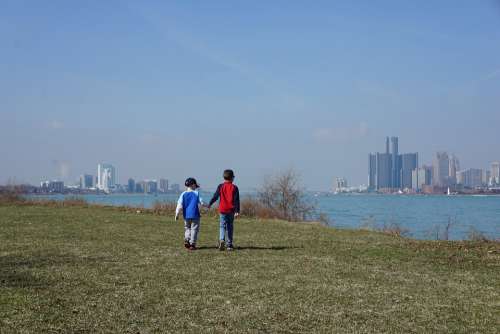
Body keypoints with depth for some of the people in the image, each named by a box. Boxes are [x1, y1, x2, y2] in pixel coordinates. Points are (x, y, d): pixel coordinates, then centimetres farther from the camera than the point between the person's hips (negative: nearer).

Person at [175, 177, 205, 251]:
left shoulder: (183, 194, 2)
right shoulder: (197, 193, -4)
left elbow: (180, 205, -3)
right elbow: (201, 202, -4)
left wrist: (177, 214, 1)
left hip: (186, 215, 3)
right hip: (195, 215, -3)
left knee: (187, 228, 19)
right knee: (194, 229, 4)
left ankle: (186, 240, 0)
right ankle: (192, 244, -1)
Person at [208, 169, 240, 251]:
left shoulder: (221, 186, 0)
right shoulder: (234, 187, -1)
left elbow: (215, 197, 1)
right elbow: (237, 200, -4)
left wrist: (209, 204, 13)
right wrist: (237, 211, -4)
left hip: (222, 210, 0)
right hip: (231, 210, 0)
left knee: (222, 226, 2)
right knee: (230, 227, 10)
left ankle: (222, 239, -24)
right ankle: (229, 244, 12)